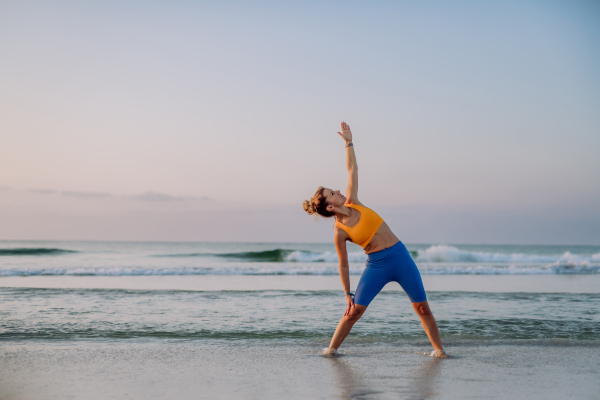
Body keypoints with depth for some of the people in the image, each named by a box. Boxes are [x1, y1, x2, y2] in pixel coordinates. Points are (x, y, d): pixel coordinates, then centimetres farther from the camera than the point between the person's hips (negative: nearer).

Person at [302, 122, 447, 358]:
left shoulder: (352, 202, 2)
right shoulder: (340, 232, -8)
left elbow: (352, 170, 9)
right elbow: (343, 265, -1)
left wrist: (348, 143, 4)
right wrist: (347, 294, -1)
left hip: (400, 256, 4)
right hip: (377, 265, -4)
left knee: (422, 307, 3)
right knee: (355, 310, -8)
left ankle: (438, 349, 14)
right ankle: (331, 349, 7)